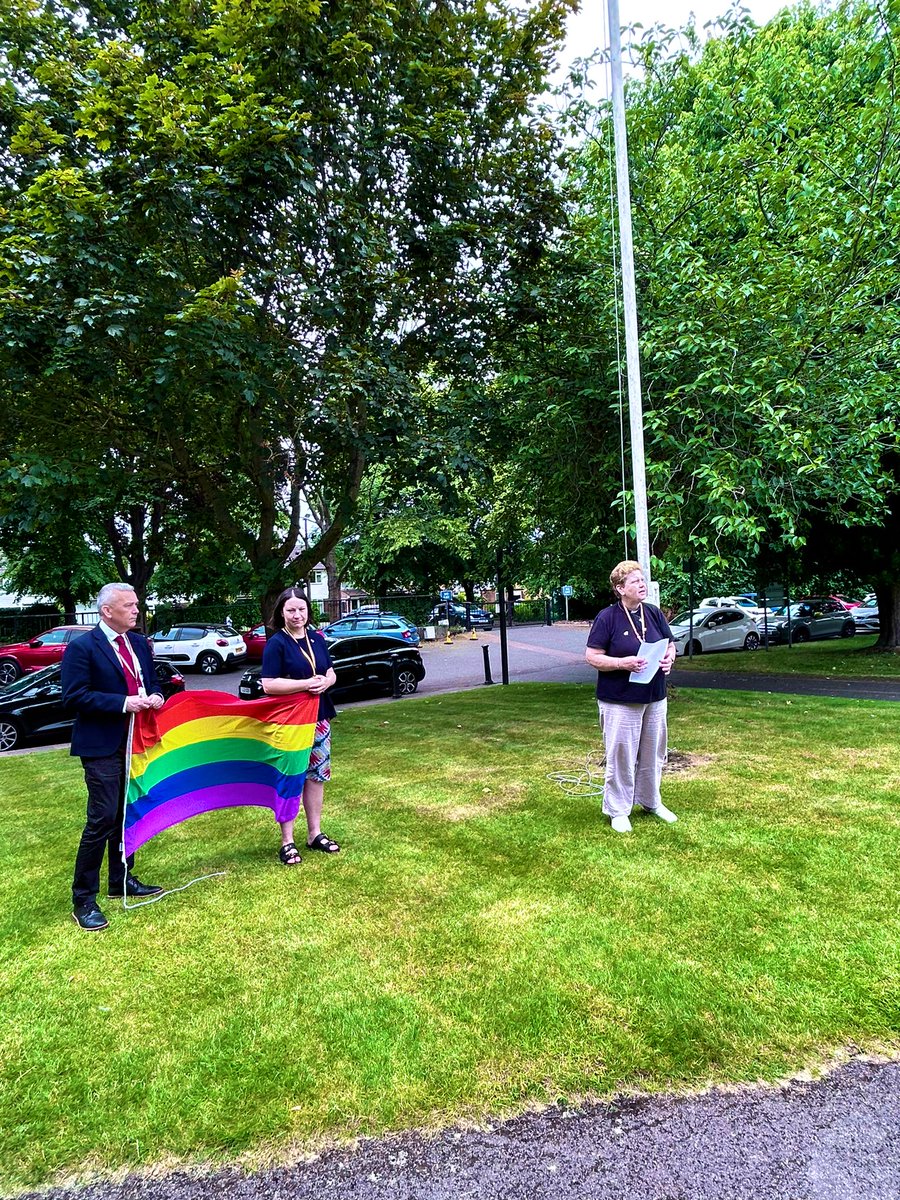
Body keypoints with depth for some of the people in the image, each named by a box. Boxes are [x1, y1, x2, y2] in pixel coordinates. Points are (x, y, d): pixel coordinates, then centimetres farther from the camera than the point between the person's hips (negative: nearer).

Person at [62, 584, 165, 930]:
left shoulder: (140, 643, 9)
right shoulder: (82, 647, -11)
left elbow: (152, 682, 19)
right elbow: (73, 697, -16)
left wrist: (155, 697, -4)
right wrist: (123, 703, -21)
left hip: (136, 742, 7)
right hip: (102, 747, -7)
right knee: (103, 820, -6)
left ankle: (121, 880, 32)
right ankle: (83, 899, 8)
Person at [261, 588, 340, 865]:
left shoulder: (317, 639, 7)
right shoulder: (276, 643, -11)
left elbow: (331, 674, 13)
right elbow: (268, 685, -18)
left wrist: (325, 683, -10)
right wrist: (306, 683, -22)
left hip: (318, 718, 6)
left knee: (316, 775, 12)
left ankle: (315, 834, 25)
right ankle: (287, 842, 12)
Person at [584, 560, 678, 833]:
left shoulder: (653, 613, 4)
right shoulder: (607, 618, -12)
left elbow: (669, 645, 14)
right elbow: (592, 657, -12)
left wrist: (669, 659, -8)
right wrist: (623, 663, -26)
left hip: (654, 698, 6)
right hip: (620, 701, -6)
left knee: (653, 753, 17)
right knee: (621, 755, 2)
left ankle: (651, 801, 36)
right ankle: (618, 810, 17)